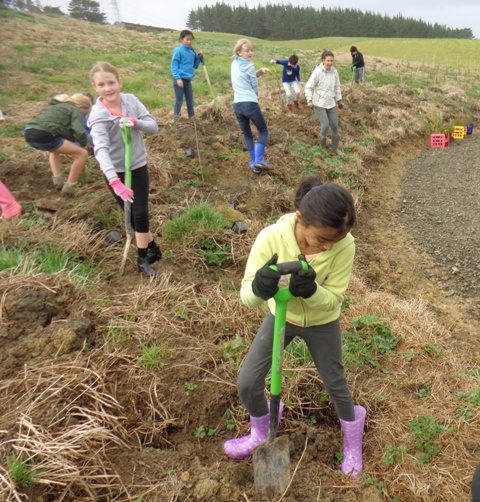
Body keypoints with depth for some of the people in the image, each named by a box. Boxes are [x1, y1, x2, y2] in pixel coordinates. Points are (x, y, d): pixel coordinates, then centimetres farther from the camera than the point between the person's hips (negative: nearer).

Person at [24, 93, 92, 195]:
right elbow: (79, 132, -9)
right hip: (44, 136, -9)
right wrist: (83, 144, 9)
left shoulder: (57, 106, 33)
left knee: (55, 149, 38)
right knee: (82, 154, 0)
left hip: (29, 133, 9)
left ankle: (57, 179, 22)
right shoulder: (77, 111, 7)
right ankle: (69, 187, 3)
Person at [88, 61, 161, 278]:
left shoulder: (131, 100, -9)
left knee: (141, 214, 3)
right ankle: (152, 248, 29)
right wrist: (115, 181, -47)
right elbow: (101, 149, -34)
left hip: (138, 166, 2)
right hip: (115, 171, -2)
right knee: (132, 215, 8)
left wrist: (135, 123, -32)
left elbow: (153, 126, -10)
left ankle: (143, 259, 18)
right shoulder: (98, 115, -21)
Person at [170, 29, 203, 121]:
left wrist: (199, 57, 2)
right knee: (179, 101, -2)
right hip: (180, 79, -6)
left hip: (188, 80, 6)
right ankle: (176, 120, 7)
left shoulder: (192, 52, 9)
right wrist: (178, 78, -21)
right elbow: (174, 65, -12)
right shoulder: (178, 50, -9)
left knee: (190, 101, 11)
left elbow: (195, 66, 17)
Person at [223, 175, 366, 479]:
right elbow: (247, 298, -29)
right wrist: (258, 288, -53)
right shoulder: (271, 238, -33)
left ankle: (352, 439, 52)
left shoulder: (345, 244, -32)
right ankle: (261, 433, 38)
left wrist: (311, 291, -45)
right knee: (247, 384, 4)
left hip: (321, 322, 0)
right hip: (280, 315, 1)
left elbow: (333, 299, -22)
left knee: (336, 384, 17)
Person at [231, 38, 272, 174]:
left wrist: (261, 70, 2)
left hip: (237, 105, 6)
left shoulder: (234, 63, 12)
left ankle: (254, 163, 12)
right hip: (250, 104, -6)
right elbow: (255, 88, 2)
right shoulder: (249, 66, -7)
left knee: (247, 135, 17)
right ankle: (258, 160, -6)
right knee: (263, 131, 10)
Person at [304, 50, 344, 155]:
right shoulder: (317, 72, -16)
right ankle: (323, 146, 12)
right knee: (325, 125, -13)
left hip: (331, 103, 5)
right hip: (319, 104, -5)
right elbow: (309, 87, -14)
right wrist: (309, 100, -24)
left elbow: (337, 87, 13)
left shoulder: (334, 71, -1)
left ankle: (335, 148, 24)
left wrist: (339, 100, 15)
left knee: (335, 125, 7)